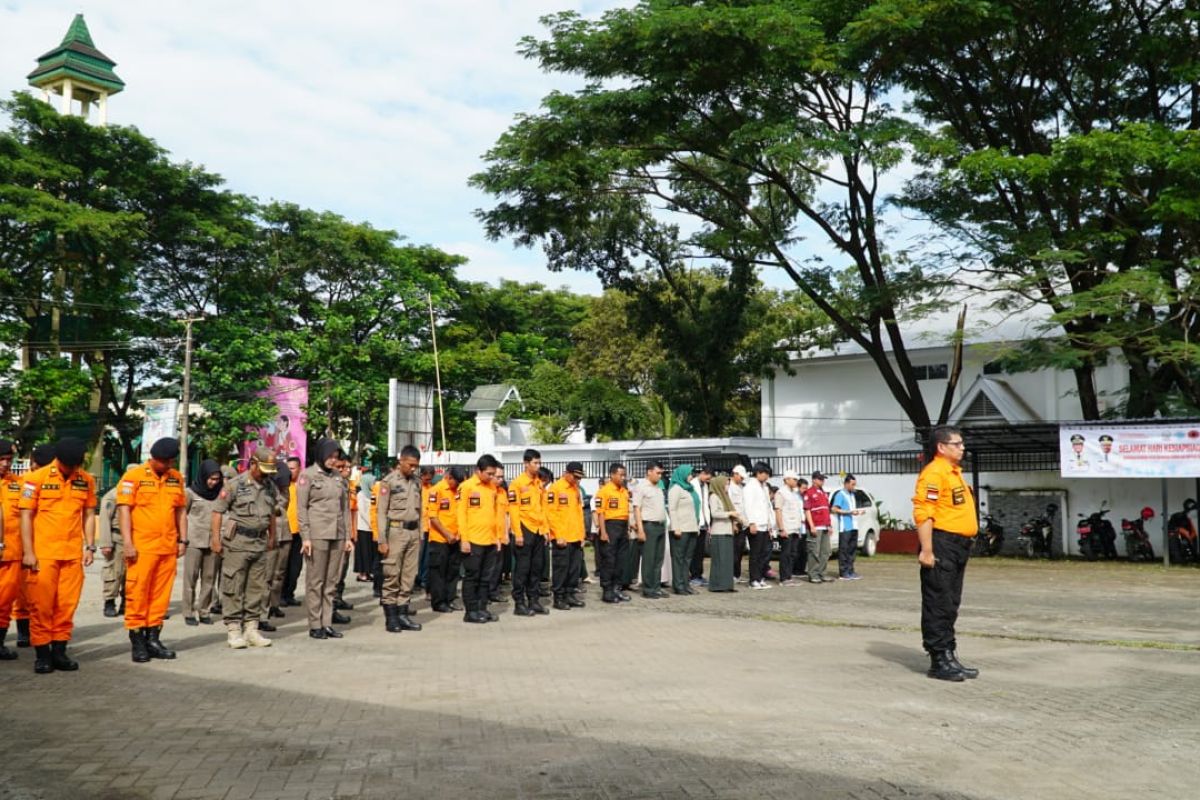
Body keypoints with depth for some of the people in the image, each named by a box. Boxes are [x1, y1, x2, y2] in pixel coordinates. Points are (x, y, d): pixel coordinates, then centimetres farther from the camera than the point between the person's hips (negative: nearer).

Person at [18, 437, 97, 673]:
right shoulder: (36, 478, -4)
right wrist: (28, 552, -7)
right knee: (41, 605, 1)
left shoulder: (87, 480, 6)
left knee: (67, 605, 5)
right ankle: (42, 653, 11)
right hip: (43, 553, -3)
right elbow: (26, 516, -3)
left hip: (73, 554, 3)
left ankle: (59, 651, 15)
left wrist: (90, 547, 5)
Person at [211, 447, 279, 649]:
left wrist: (272, 537, 18)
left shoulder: (271, 487, 10)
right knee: (233, 588, -1)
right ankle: (233, 629, 5)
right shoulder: (235, 485, -7)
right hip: (237, 542, -6)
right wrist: (216, 539, -10)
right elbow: (218, 511, -7)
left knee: (257, 588, 8)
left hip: (260, 543, 6)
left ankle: (251, 629, 16)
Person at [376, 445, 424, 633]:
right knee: (392, 575, -2)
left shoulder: (417, 482, 12)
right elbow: (381, 512, -6)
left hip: (413, 532, 5)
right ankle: (391, 617, 4)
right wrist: (382, 540, -11)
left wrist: (420, 536, 12)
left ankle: (402, 614, 13)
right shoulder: (389, 481, -5)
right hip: (396, 531, -5)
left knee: (409, 576, 6)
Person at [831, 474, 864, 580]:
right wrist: (850, 512, -18)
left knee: (852, 549, 10)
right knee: (844, 550, -5)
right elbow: (834, 509, -15)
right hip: (844, 527, -8)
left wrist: (858, 511, 3)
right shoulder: (840, 494, -8)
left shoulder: (852, 495, 18)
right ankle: (843, 573, -3)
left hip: (853, 526, 8)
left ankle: (850, 571, 16)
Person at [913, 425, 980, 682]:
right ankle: (939, 660, 2)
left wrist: (964, 545, 21)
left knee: (951, 605, 15)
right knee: (938, 605, -4)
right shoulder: (934, 472, -13)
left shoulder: (954, 472, 18)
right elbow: (923, 513, -20)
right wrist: (926, 550, -24)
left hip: (959, 546, 10)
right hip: (942, 545, -10)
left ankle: (949, 656, 22)